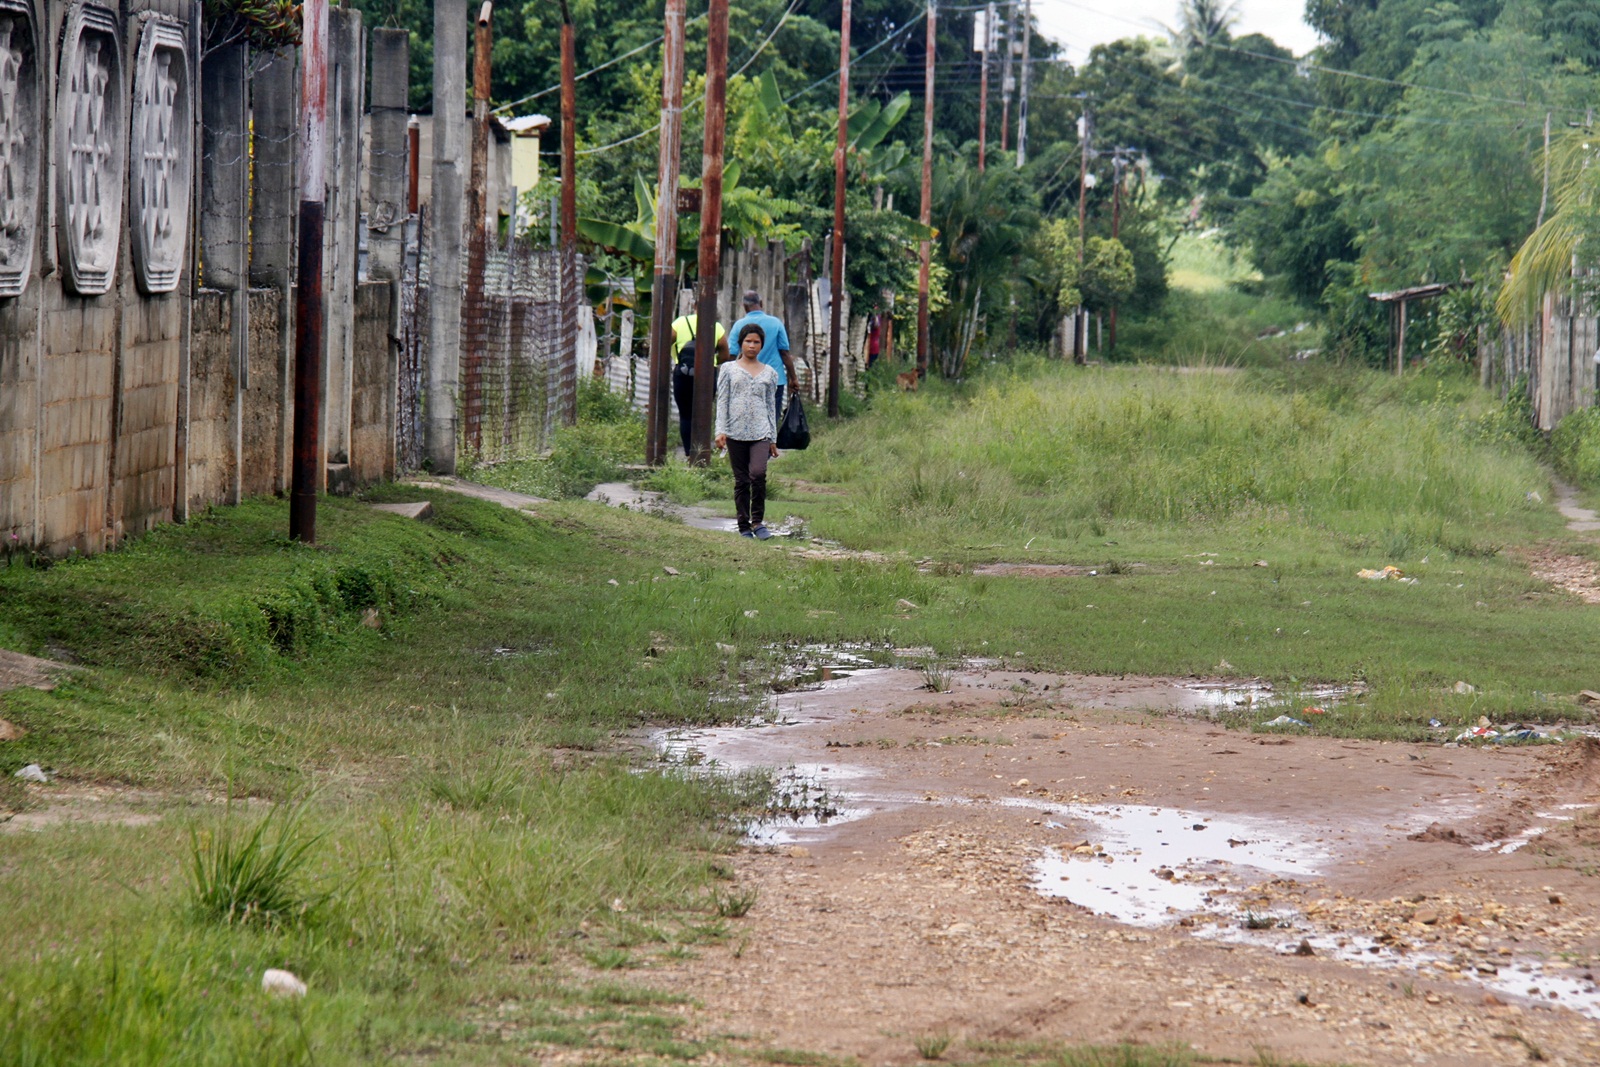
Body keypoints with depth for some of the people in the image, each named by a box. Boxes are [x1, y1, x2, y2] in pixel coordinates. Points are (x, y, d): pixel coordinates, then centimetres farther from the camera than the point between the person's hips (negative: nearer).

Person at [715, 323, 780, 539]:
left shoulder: (769, 373, 13)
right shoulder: (729, 370, 8)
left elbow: (771, 406, 15)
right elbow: (722, 401, 5)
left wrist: (773, 438, 12)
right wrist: (721, 431, -6)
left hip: (761, 432, 0)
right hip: (736, 431, 0)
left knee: (758, 473, -18)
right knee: (741, 480, 2)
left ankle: (758, 520, -7)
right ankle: (744, 525, 10)